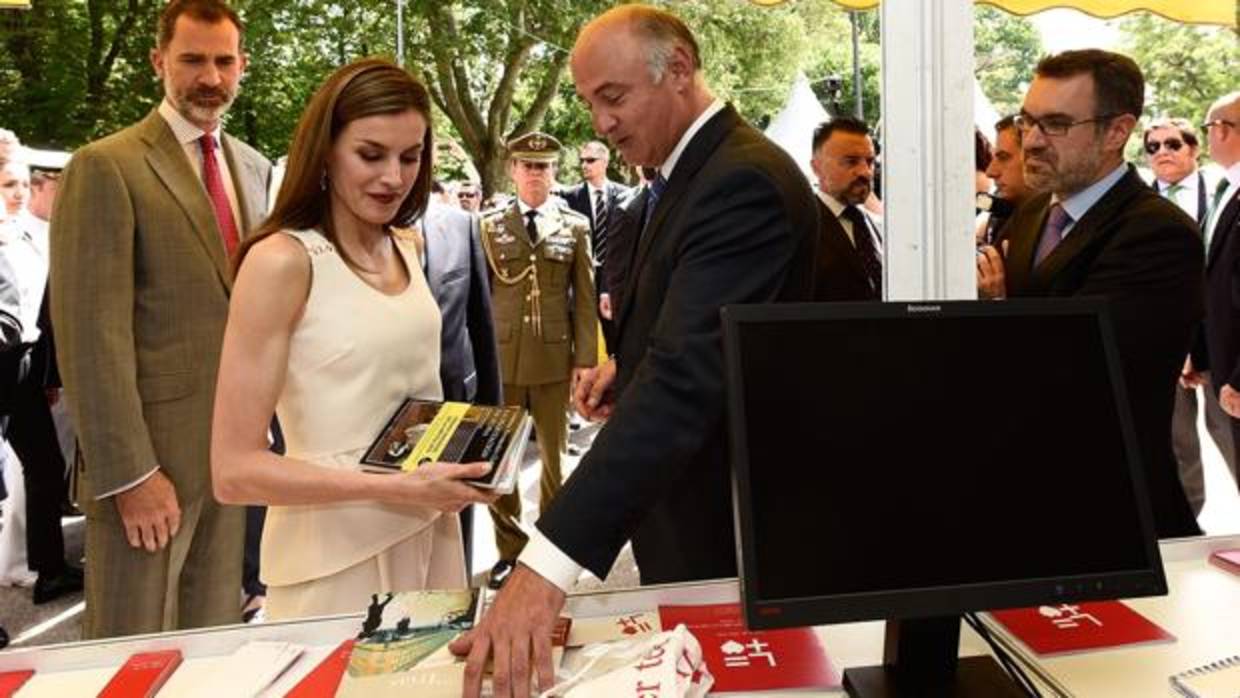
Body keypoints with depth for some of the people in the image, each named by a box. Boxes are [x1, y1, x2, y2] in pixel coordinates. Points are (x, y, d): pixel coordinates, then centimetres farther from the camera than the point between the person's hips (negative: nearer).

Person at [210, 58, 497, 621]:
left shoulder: (405, 249, 6)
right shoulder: (282, 260, -14)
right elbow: (234, 472, -16)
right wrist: (395, 488, -22)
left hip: (430, 535, 6)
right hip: (335, 561, -6)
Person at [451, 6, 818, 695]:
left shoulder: (744, 180, -25)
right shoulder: (693, 170, 7)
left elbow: (686, 376, -37)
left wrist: (549, 563, -43)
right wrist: (629, 365, -1)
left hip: (724, 522, -9)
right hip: (680, 495, 9)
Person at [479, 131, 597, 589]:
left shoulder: (575, 226, 5)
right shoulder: (489, 226, 5)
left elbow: (585, 298, 3)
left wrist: (585, 358, -3)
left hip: (554, 359, 0)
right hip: (501, 359, 0)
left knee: (554, 456, 12)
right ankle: (509, 548, 22)